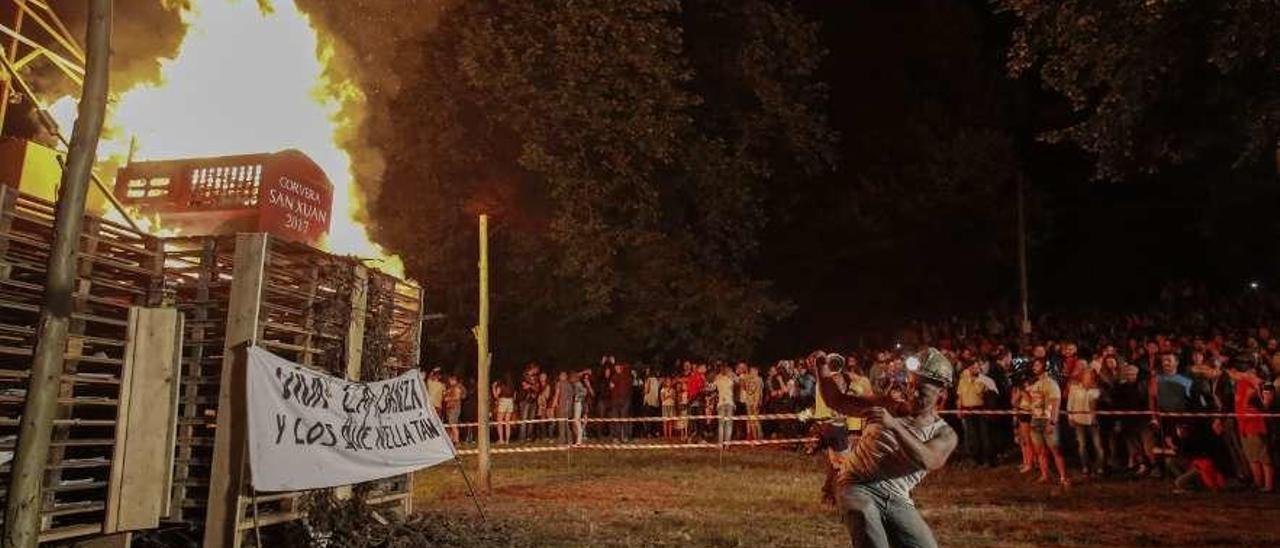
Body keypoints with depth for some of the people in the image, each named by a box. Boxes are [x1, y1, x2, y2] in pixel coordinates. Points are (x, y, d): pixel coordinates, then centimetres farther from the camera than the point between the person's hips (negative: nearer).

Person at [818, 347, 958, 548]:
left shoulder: (945, 435, 3)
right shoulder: (887, 407, 7)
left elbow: (927, 461, -19)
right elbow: (836, 401, 8)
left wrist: (894, 425, -30)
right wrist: (823, 367, -7)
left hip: (897, 499, 2)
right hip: (858, 488, -2)